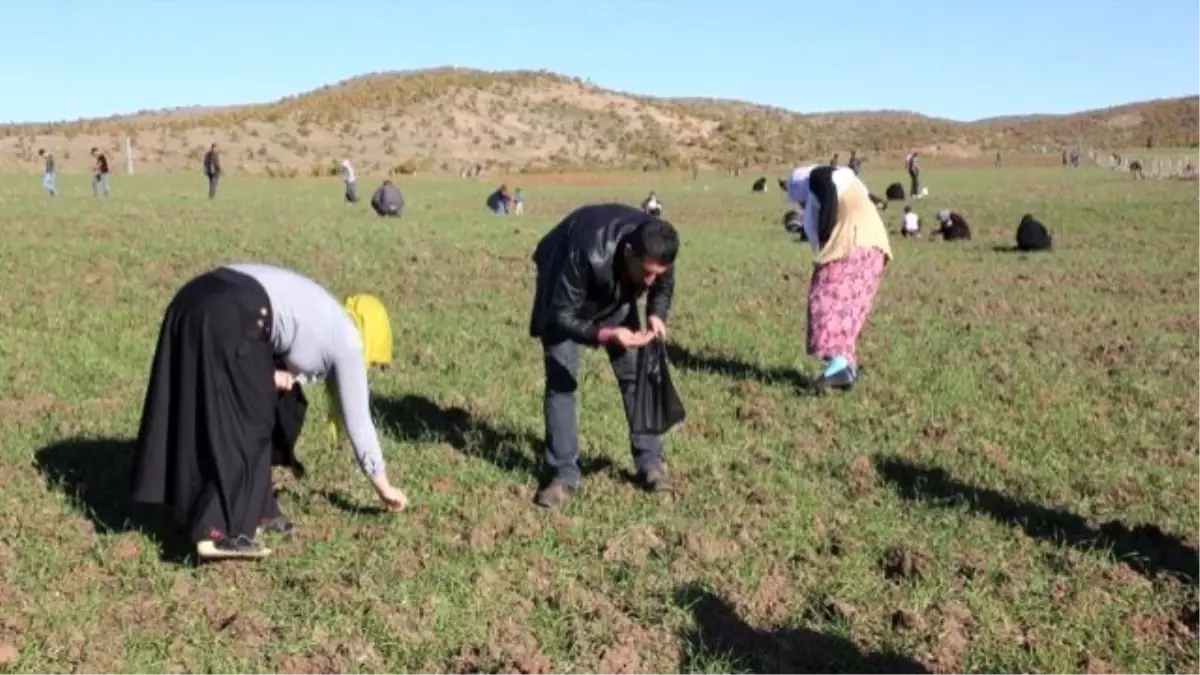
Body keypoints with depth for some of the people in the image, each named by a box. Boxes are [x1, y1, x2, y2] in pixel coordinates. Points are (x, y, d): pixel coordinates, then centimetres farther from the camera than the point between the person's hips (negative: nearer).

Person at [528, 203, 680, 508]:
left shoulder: (656, 251, -30)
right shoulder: (587, 254, -45)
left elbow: (664, 286, -6)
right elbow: (562, 316, -35)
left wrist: (656, 315, -27)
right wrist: (607, 335, -48)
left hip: (616, 296, 4)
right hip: (563, 296, -4)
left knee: (635, 373, 0)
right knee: (560, 378, -10)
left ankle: (651, 461, 12)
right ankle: (564, 474, -2)